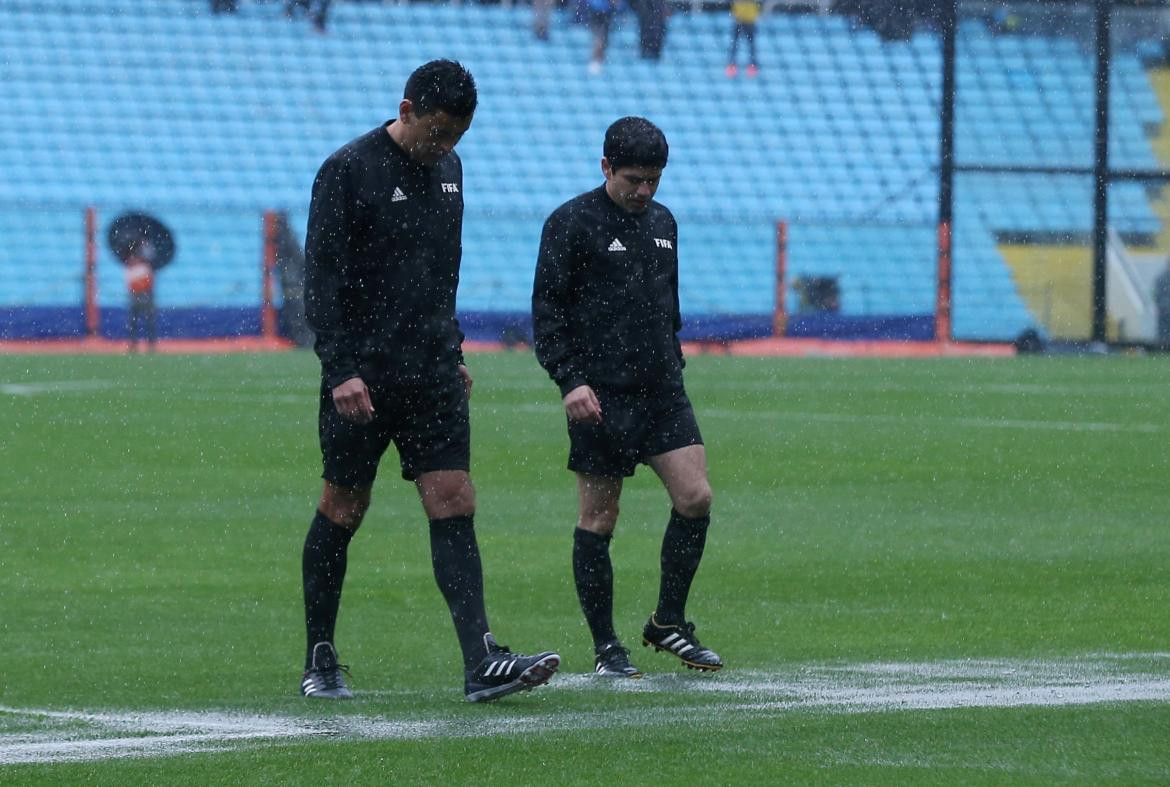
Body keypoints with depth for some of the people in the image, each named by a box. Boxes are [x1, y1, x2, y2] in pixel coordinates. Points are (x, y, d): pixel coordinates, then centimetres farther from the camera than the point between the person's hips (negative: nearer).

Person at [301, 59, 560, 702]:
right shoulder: (348, 171, -9)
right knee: (342, 514, 4)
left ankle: (482, 665, -13)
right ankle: (319, 663, 17)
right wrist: (340, 371, -19)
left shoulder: (446, 168, 12)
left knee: (453, 507, -5)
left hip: (432, 377, 5)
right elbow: (322, 280, -12)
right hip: (362, 378, -5)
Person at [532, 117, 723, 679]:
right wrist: (569, 379, -17)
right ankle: (605, 647, 7)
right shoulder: (572, 223, -5)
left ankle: (668, 622, 9)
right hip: (600, 395, -6)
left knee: (695, 497, -5)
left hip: (661, 390, 6)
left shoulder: (662, 223, 15)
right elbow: (547, 310, -8)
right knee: (598, 519, -1)